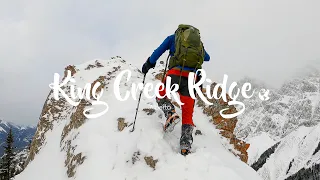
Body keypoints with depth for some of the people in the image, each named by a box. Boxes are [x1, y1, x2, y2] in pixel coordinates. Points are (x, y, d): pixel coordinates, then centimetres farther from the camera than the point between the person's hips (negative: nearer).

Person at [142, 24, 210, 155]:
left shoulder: (173, 37, 18)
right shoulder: (199, 41, 27)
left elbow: (158, 52, 12)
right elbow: (207, 58, 40)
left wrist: (148, 64, 25)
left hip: (175, 73, -3)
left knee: (161, 95, 22)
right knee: (188, 114, 7)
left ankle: (171, 114, -7)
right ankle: (186, 145, -2)